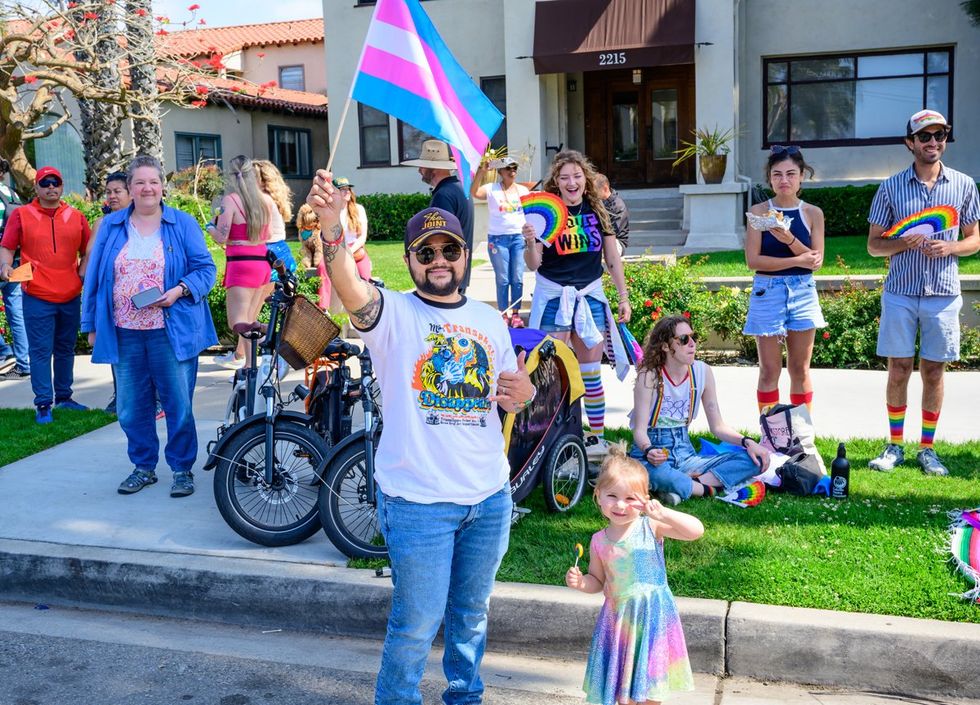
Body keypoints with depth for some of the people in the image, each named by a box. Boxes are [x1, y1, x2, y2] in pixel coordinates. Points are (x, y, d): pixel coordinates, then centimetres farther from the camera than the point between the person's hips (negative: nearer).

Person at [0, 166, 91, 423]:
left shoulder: (76, 216, 9)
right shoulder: (21, 215, 2)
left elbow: (86, 251, 15)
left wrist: (84, 271, -1)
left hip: (71, 296, 3)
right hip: (37, 297, -3)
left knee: (66, 349, 13)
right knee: (41, 351, -3)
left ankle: (64, 397, 26)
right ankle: (43, 404, 1)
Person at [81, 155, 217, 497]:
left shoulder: (183, 224, 2)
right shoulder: (111, 226, 9)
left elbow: (206, 268, 2)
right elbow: (94, 277, 12)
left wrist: (180, 290, -17)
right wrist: (92, 325, 9)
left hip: (172, 332, -3)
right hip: (124, 333, 3)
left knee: (179, 404, 0)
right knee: (131, 407, 9)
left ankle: (182, 469, 14)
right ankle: (143, 466, 25)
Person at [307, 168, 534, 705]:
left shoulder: (489, 320, 7)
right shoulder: (393, 313, -9)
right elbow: (350, 289, -32)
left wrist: (524, 394, -5)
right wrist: (331, 227, -50)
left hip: (490, 497, 5)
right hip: (418, 500, -5)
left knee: (471, 612, 22)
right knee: (416, 624, 5)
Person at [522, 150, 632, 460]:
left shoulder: (598, 210, 3)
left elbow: (612, 258, 10)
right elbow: (534, 265, -6)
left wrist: (624, 298, 9)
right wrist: (530, 242, -26)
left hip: (590, 297, 3)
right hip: (552, 297, -2)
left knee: (591, 372, 8)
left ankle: (597, 436, 18)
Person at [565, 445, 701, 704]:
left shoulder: (651, 527, -11)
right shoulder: (599, 541, -2)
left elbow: (696, 530, -23)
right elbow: (597, 581, 10)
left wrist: (662, 514, -34)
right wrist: (580, 582, -11)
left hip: (653, 614, -2)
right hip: (619, 617, 3)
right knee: (622, 683, 13)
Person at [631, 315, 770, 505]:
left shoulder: (702, 372, 2)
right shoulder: (649, 376, -11)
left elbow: (717, 426, 8)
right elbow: (640, 429, -13)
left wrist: (747, 442, -9)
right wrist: (649, 450, -36)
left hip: (685, 456, 6)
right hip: (652, 455, -5)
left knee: (755, 460, -13)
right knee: (658, 473, -43)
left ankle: (682, 486, -24)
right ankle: (707, 488, -17)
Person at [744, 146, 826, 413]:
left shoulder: (813, 213, 4)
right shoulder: (759, 212, -2)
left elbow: (816, 261, -3)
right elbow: (753, 260, -10)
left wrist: (790, 239, -19)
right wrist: (797, 260, -13)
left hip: (803, 293, 2)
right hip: (768, 292, -2)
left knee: (800, 370, 8)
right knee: (770, 371, 2)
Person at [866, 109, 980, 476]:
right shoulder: (891, 187, 2)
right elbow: (874, 244, 4)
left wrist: (950, 247, -11)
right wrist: (904, 243, -15)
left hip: (943, 294, 1)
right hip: (900, 293, -1)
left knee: (933, 371, 6)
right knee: (899, 370, 3)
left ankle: (927, 449, 17)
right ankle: (895, 446, 16)